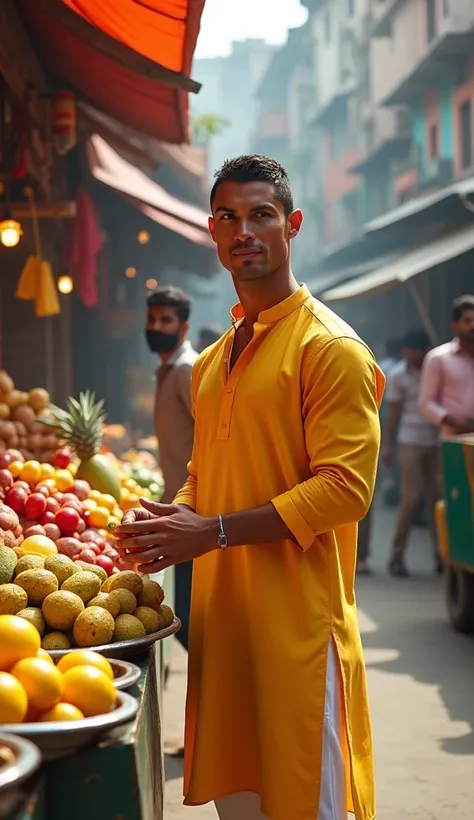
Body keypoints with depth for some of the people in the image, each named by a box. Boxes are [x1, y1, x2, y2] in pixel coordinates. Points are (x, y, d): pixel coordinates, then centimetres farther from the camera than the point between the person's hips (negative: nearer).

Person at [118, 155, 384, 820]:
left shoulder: (330, 347, -9)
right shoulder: (212, 361, 17)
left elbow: (345, 486, -16)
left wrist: (215, 532, -18)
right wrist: (173, 521, 3)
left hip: (299, 616, -7)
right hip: (221, 610, 7)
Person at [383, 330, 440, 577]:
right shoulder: (398, 375, 0)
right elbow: (394, 412, 4)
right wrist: (387, 445, 2)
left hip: (437, 443, 2)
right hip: (411, 443, -2)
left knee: (437, 497, 2)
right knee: (411, 497, -5)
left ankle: (442, 554, 11)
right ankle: (397, 555, 4)